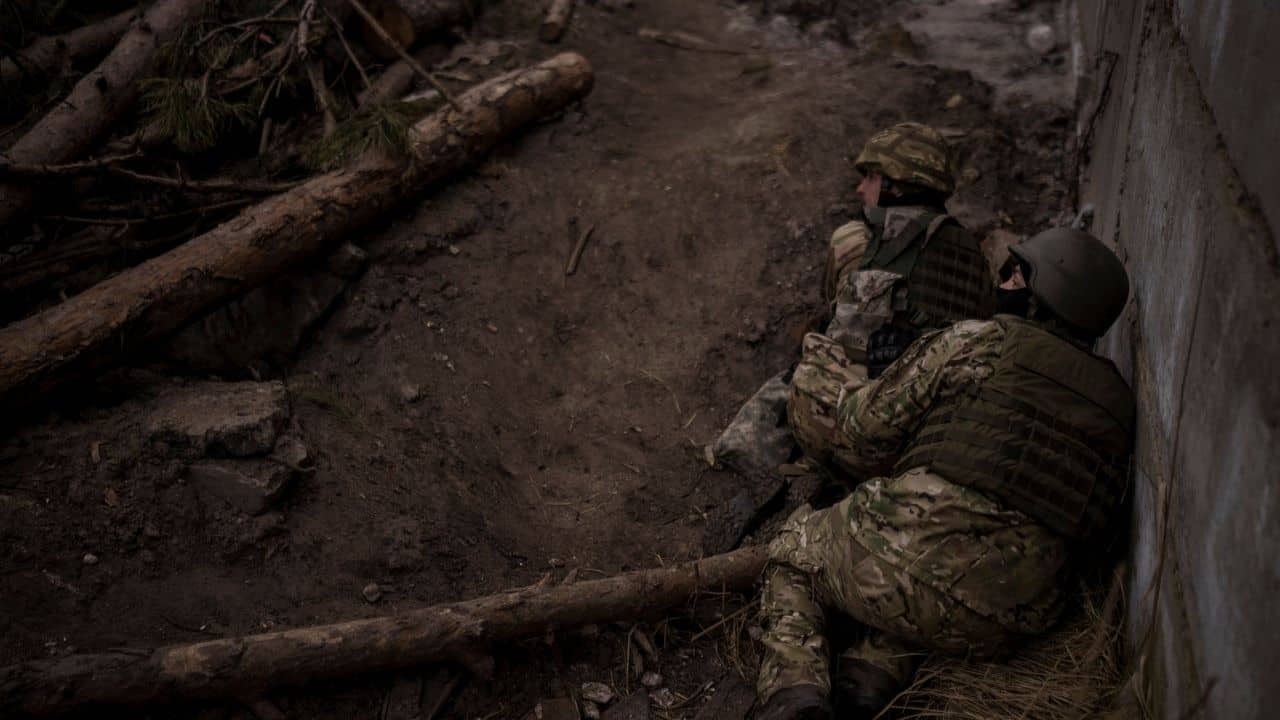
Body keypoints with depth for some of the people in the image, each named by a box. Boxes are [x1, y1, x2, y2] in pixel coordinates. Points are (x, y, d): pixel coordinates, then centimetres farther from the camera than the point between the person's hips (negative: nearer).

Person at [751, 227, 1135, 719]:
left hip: (914, 552, -5)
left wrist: (846, 396, 22)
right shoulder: (1118, 405, 15)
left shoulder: (975, 344, -1)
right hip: (1005, 623, 6)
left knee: (793, 551, 23)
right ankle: (875, 675, 8)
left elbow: (872, 431, 0)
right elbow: (1090, 533, 19)